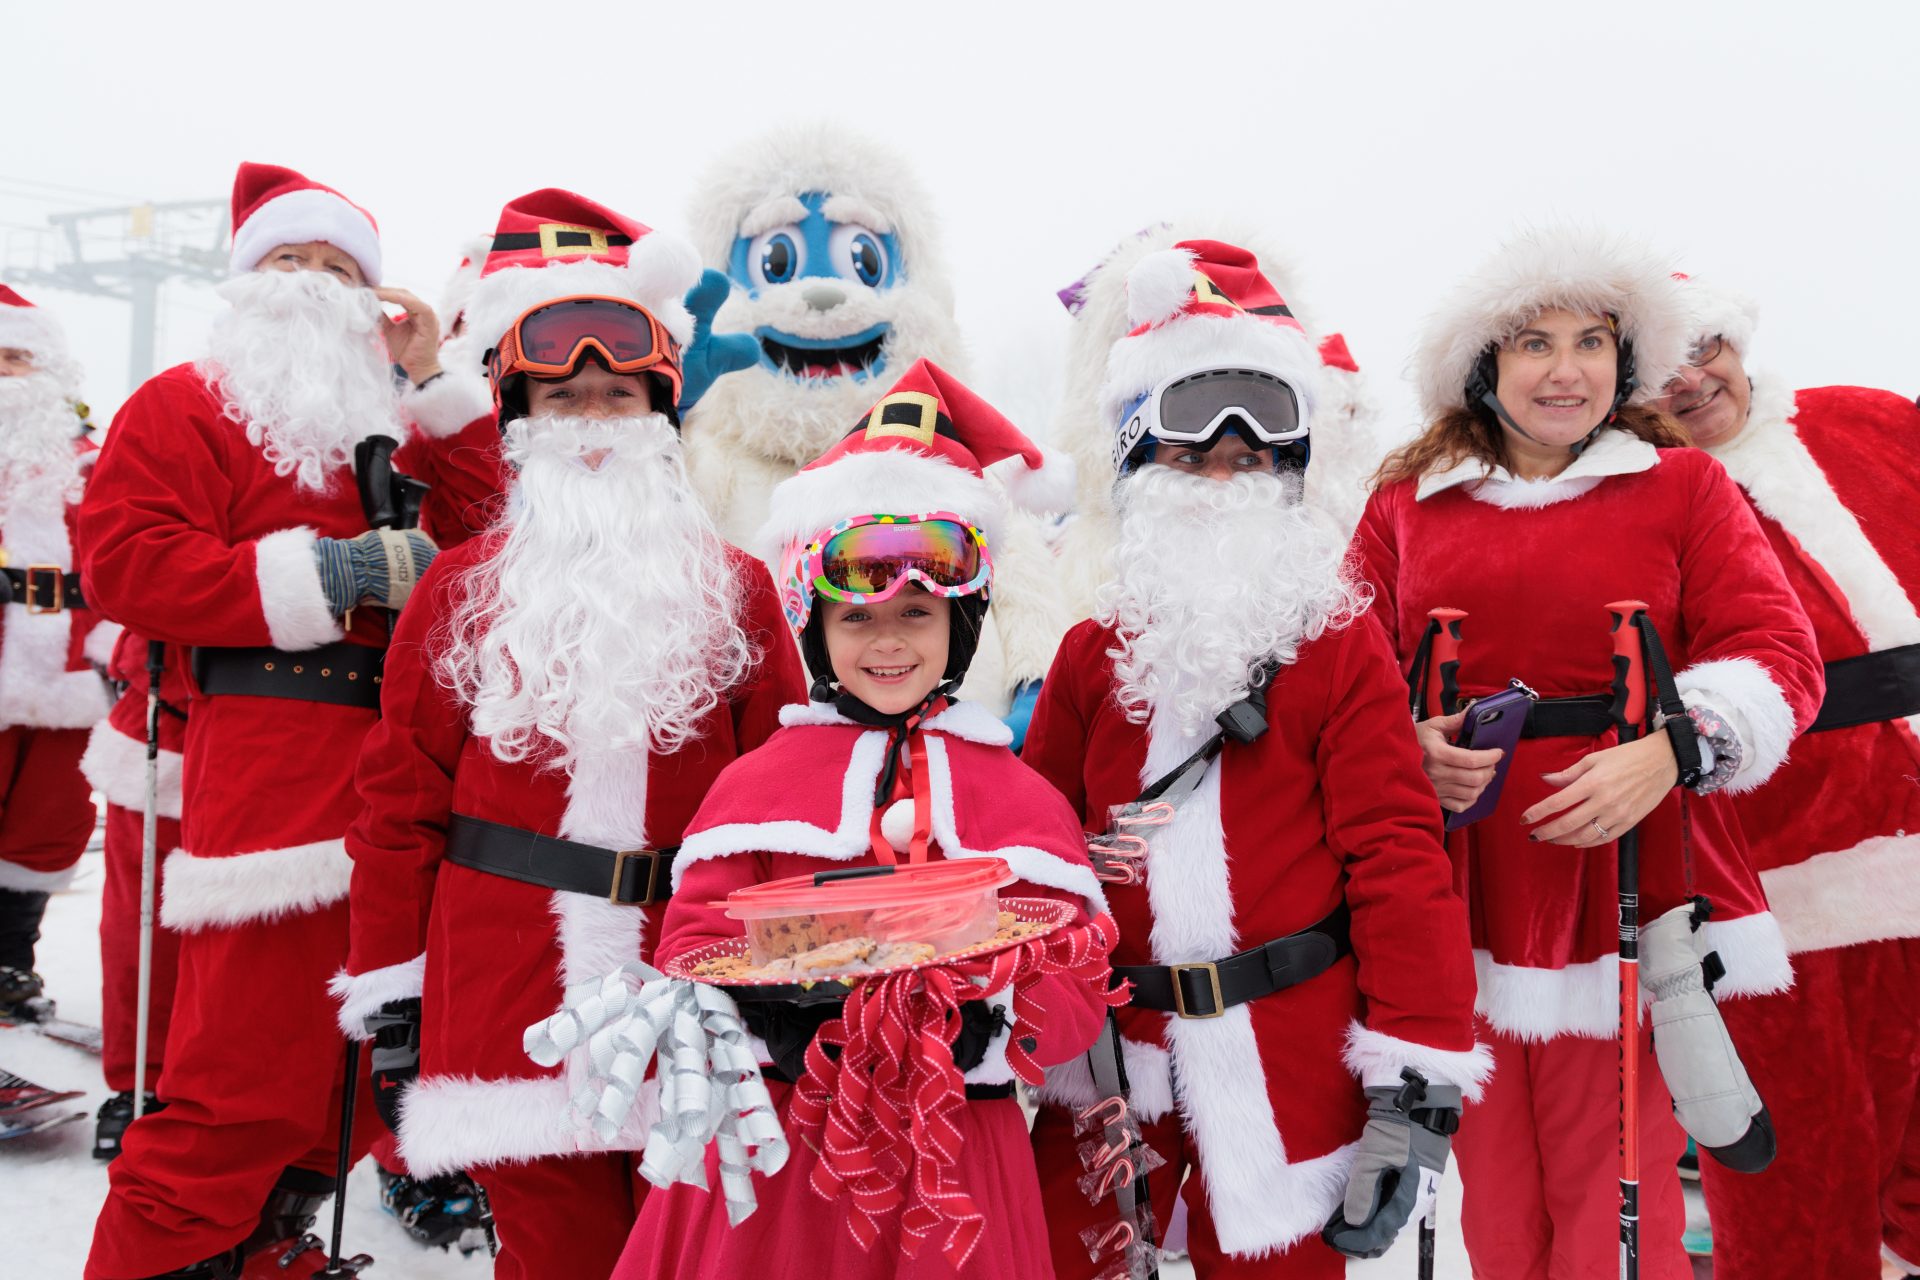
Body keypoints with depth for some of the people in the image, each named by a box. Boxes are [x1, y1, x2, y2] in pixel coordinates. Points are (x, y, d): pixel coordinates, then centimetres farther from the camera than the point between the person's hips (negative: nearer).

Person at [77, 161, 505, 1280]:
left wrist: (432, 384, 11)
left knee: (372, 1042, 11)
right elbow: (126, 561, -8)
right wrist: (323, 574, -14)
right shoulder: (188, 406, 6)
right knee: (245, 1068, -11)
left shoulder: (395, 422, 26)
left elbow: (479, 528, 14)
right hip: (272, 764, -7)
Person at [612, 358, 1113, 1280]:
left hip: (953, 1160, 0)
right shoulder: (758, 780, 4)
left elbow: (1076, 982, 0)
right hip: (775, 1148, 0)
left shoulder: (1017, 797, 3)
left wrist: (987, 1026, -20)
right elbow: (690, 947, 1)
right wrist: (768, 1018, -19)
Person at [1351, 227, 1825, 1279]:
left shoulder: (1683, 487, 7)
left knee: (1616, 1195, 1)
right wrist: (1407, 743, -9)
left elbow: (1777, 656, -1)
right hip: (1462, 887, 2)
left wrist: (1672, 751, -18)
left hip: (1627, 884, -1)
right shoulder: (1406, 505, 11)